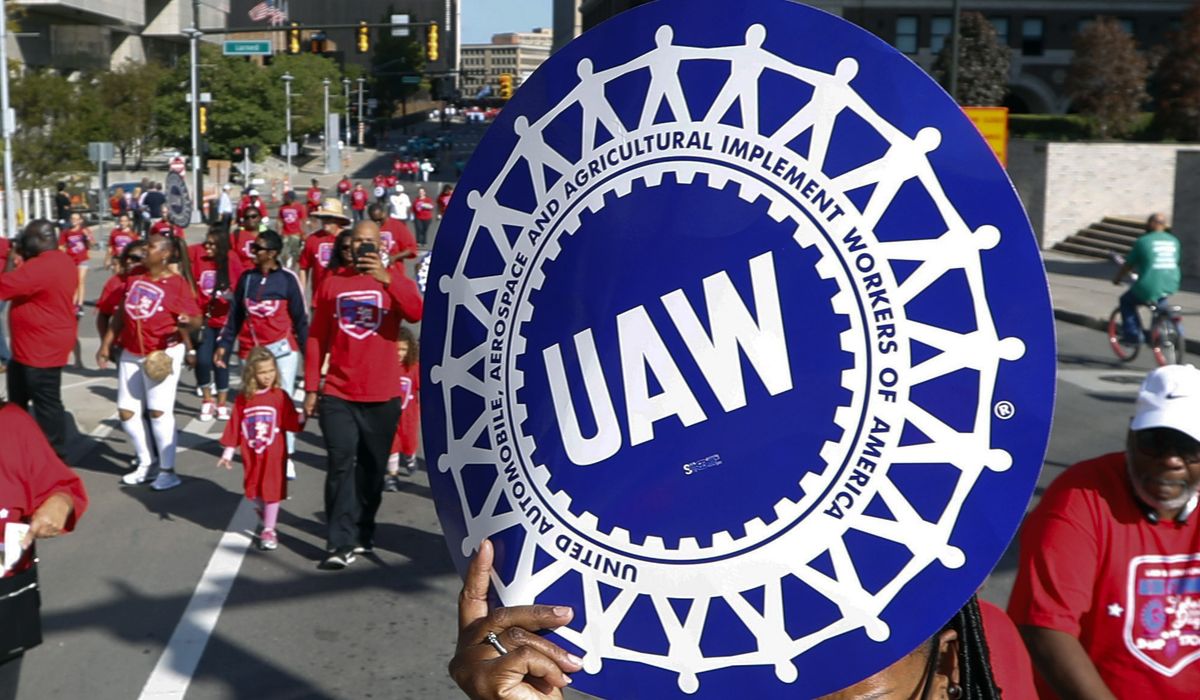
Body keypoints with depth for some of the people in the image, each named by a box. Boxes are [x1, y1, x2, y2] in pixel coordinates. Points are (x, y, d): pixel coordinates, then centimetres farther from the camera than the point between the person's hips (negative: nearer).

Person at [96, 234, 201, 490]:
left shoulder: (177, 283, -12)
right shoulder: (134, 278, 6)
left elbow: (196, 319, -14)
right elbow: (120, 314, 14)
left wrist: (188, 322, -37)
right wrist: (106, 344, 14)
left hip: (163, 354, -7)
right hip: (131, 353, 7)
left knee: (158, 411, -8)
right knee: (126, 411, 9)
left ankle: (168, 470, 2)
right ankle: (145, 463, 25)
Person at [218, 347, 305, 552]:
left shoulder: (280, 396, -9)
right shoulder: (243, 398, -3)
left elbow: (292, 422, -10)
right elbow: (234, 427, 3)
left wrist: (302, 417, -32)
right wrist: (228, 453, 5)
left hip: (274, 454, -2)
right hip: (251, 454, 2)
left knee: (272, 490, 2)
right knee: (254, 490, 13)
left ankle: (268, 531, 13)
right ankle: (262, 512, 44)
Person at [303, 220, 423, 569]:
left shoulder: (394, 279, 2)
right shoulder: (332, 283, 6)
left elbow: (417, 312, -19)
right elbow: (316, 338, 8)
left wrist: (387, 278, -30)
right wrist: (311, 387, 4)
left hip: (382, 395, 0)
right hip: (338, 394, 0)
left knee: (372, 468, 10)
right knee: (340, 466, -5)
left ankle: (363, 532, 26)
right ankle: (341, 543, -3)